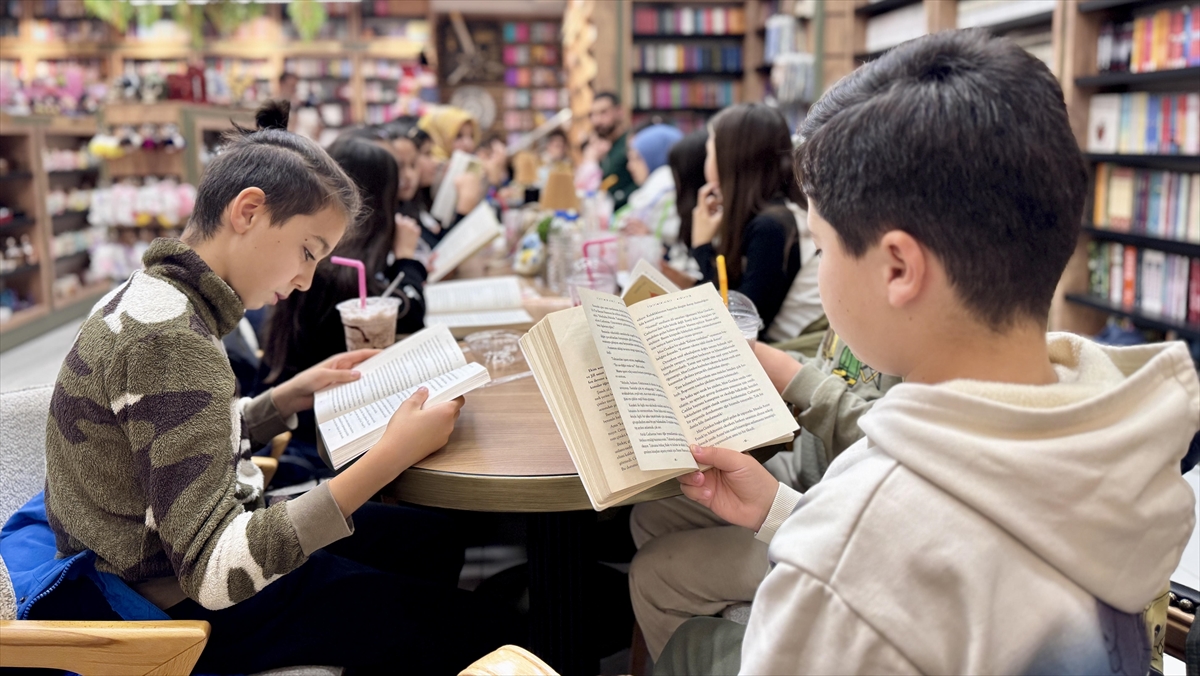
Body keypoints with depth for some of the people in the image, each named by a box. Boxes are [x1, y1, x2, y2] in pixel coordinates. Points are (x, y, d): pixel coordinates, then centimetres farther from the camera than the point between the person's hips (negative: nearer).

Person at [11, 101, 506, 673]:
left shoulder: (148, 296, 1)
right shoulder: (171, 342, -29)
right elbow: (215, 572, -33)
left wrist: (294, 394, 4)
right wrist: (391, 456, -35)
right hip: (183, 610, -9)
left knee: (430, 544, 17)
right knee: (457, 624, -3)